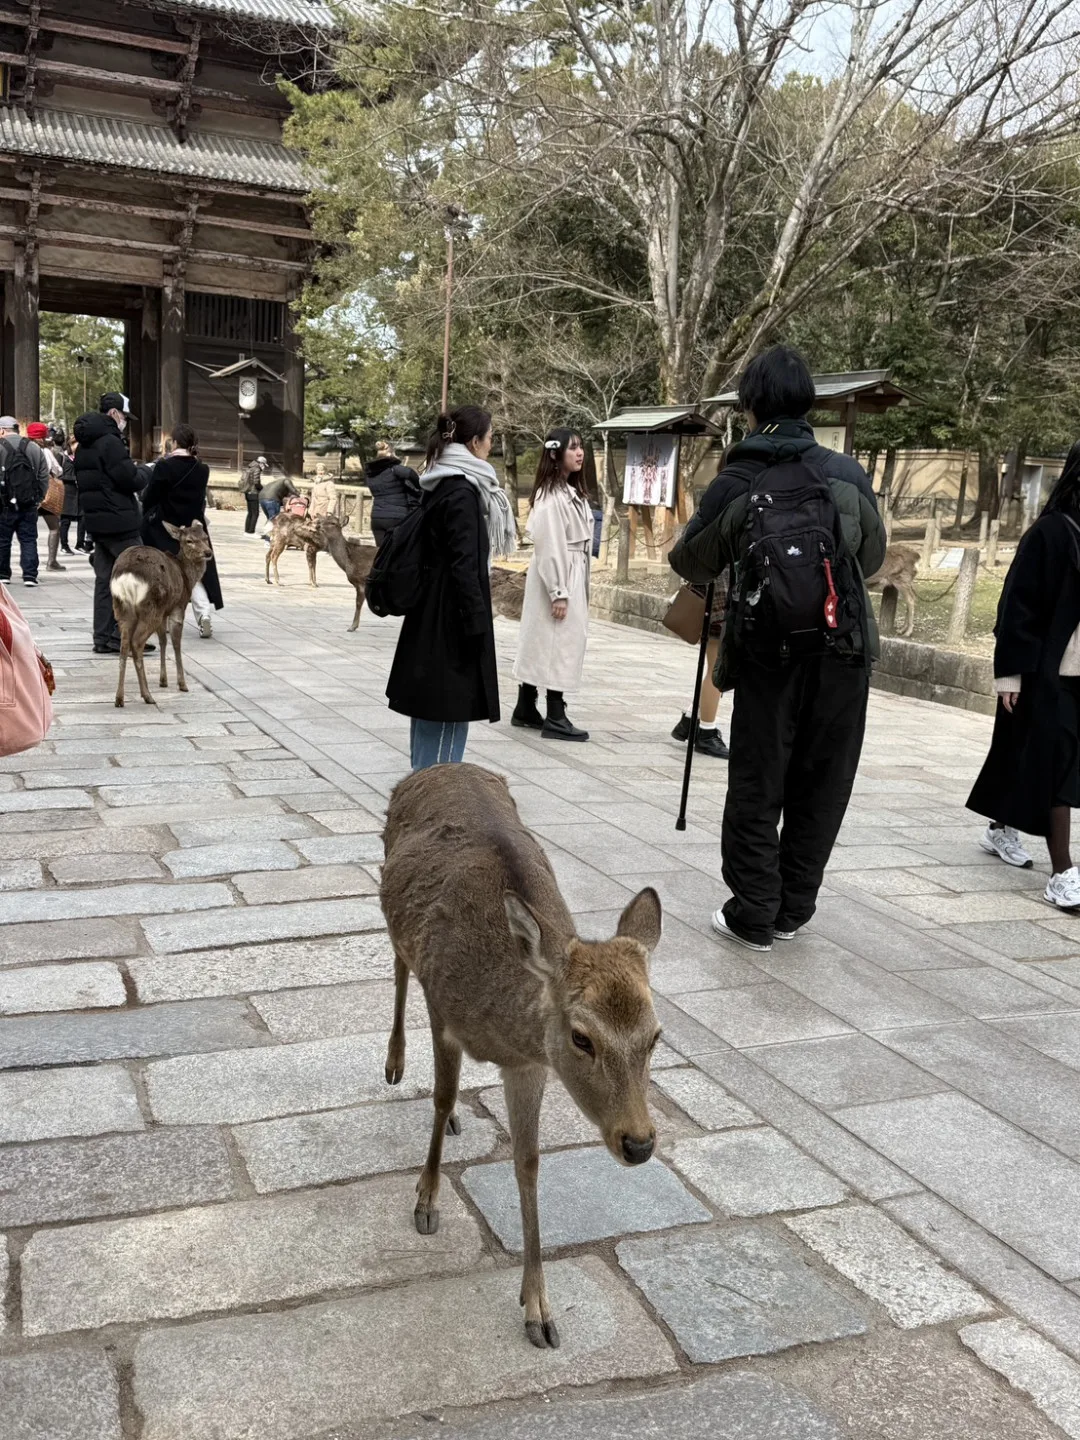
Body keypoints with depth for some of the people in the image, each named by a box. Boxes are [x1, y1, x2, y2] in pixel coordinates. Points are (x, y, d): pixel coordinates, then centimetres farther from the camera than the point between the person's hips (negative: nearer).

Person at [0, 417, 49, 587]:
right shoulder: (34, 447, 6)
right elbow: (44, 476, 7)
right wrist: (39, 498, 11)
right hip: (29, 504, 3)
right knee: (29, 540, 7)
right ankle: (30, 575, 1)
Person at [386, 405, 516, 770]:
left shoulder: (440, 485, 12)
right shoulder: (462, 492, -16)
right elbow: (464, 565, -20)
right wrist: (477, 623, -18)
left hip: (431, 613, 10)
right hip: (452, 616, -10)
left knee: (430, 707, 16)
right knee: (449, 706, -3)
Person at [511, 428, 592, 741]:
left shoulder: (572, 492, 14)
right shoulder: (550, 496, -16)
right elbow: (549, 547, -20)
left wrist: (576, 587, 13)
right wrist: (558, 592, -21)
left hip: (573, 577, 9)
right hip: (555, 579, -9)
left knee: (542, 644, 12)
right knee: (560, 643, -6)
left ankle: (526, 710, 19)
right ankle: (555, 718, 0)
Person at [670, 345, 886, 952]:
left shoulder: (734, 485, -5)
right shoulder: (850, 474, -1)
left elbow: (694, 566, 8)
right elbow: (873, 557, 14)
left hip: (768, 655, -1)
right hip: (844, 652, 2)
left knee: (756, 789, 10)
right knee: (822, 787, 13)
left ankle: (754, 915, 12)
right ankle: (793, 910, 20)